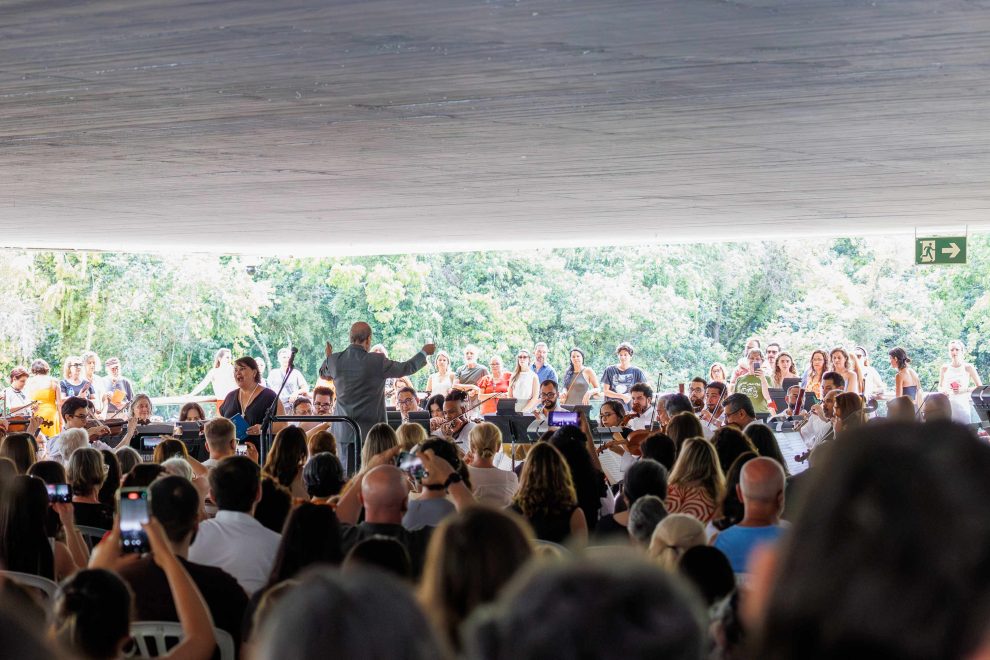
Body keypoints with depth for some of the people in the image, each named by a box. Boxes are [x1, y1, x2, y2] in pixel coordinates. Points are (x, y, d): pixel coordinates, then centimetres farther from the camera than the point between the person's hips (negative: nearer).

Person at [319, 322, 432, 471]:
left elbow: (323, 373, 22)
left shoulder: (334, 360, -2)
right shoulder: (377, 361, -12)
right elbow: (406, 368, 3)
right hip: (371, 430, -3)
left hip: (344, 430, 3)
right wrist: (424, 353, 21)